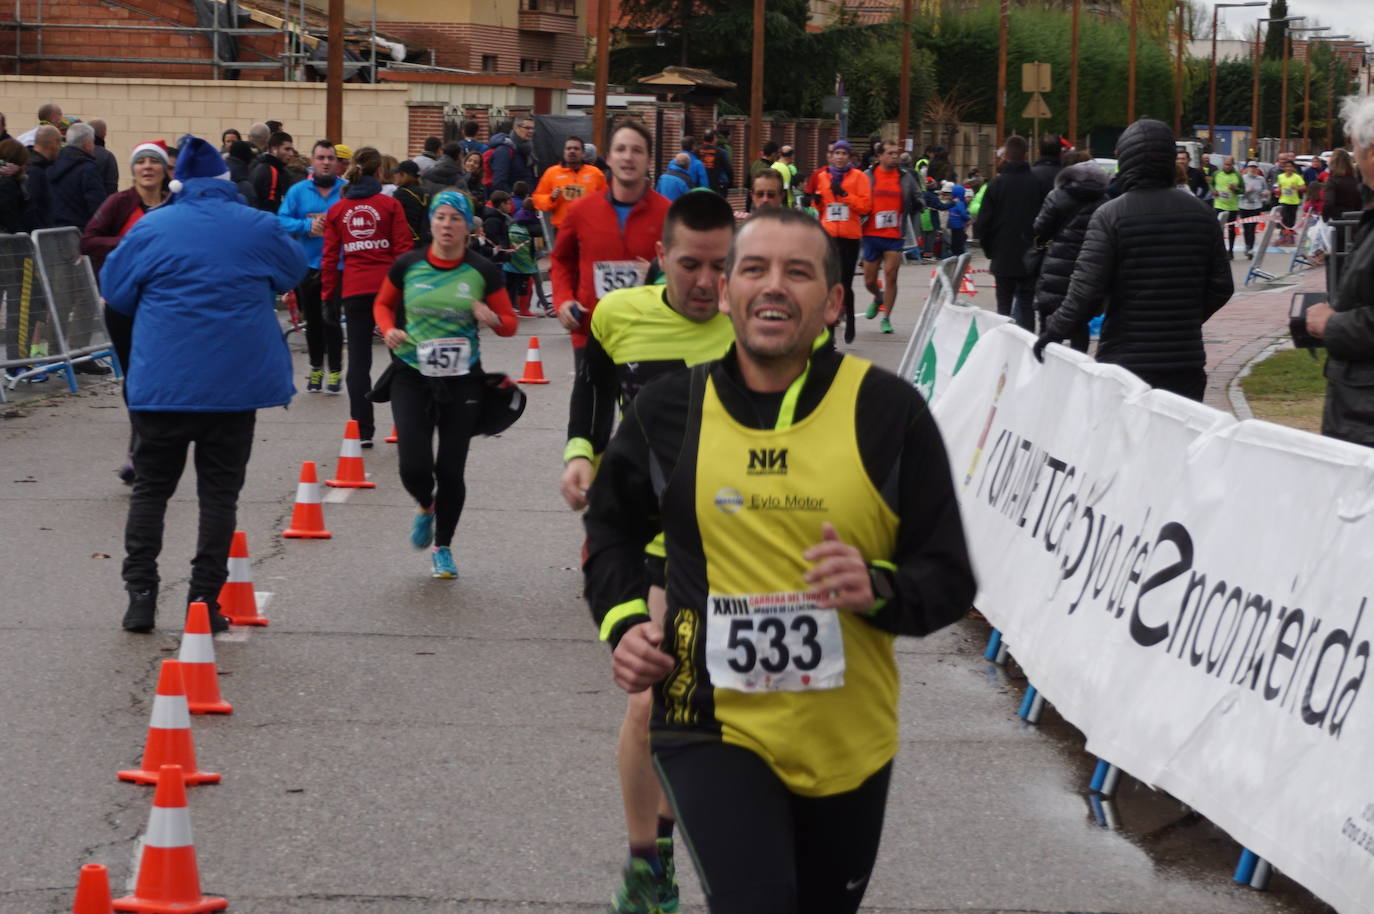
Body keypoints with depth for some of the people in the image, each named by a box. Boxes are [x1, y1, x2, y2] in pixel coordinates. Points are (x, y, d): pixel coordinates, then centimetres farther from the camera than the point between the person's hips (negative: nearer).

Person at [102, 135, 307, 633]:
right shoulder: (257, 227, 0)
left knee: (150, 487, 10)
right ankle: (204, 601, 4)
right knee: (219, 491, 7)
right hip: (235, 381, 1)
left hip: (162, 381, 0)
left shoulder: (151, 228, -3)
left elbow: (115, 291, 6)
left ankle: (140, 594, 3)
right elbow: (294, 270, 16)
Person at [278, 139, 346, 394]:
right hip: (306, 265, 3)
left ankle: (335, 371, 1)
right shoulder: (298, 191, 4)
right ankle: (316, 368, 26)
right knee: (312, 320, 12)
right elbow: (282, 220, -2)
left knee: (330, 318, -10)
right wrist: (307, 226, -18)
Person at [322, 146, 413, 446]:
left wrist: (328, 296, 10)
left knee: (358, 361, 5)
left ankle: (363, 430, 1)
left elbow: (330, 257, 6)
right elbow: (403, 249, -4)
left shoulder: (337, 210, 6)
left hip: (353, 291, 1)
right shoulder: (389, 204, -1)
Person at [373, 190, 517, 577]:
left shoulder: (483, 272, -3)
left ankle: (443, 548, 25)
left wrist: (492, 319, -19)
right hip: (411, 376, 0)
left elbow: (510, 324, 4)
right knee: (414, 466, -10)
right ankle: (426, 507, 27)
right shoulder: (407, 265, -2)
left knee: (451, 470, 2)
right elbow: (383, 304, 14)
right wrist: (389, 329, -7)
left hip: (462, 381, 0)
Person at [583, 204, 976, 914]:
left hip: (849, 741, 2)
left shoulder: (889, 411, -6)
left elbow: (949, 579, -3)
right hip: (714, 726, -1)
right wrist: (623, 621, 2)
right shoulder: (668, 410, -2)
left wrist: (879, 589, -22)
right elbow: (612, 528, 18)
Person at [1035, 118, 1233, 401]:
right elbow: (1221, 285, 8)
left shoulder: (1110, 215, -10)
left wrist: (1056, 329, -2)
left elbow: (1087, 289, -14)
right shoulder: (1201, 213, 4)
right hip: (1186, 363, 4)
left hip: (1125, 360, -4)